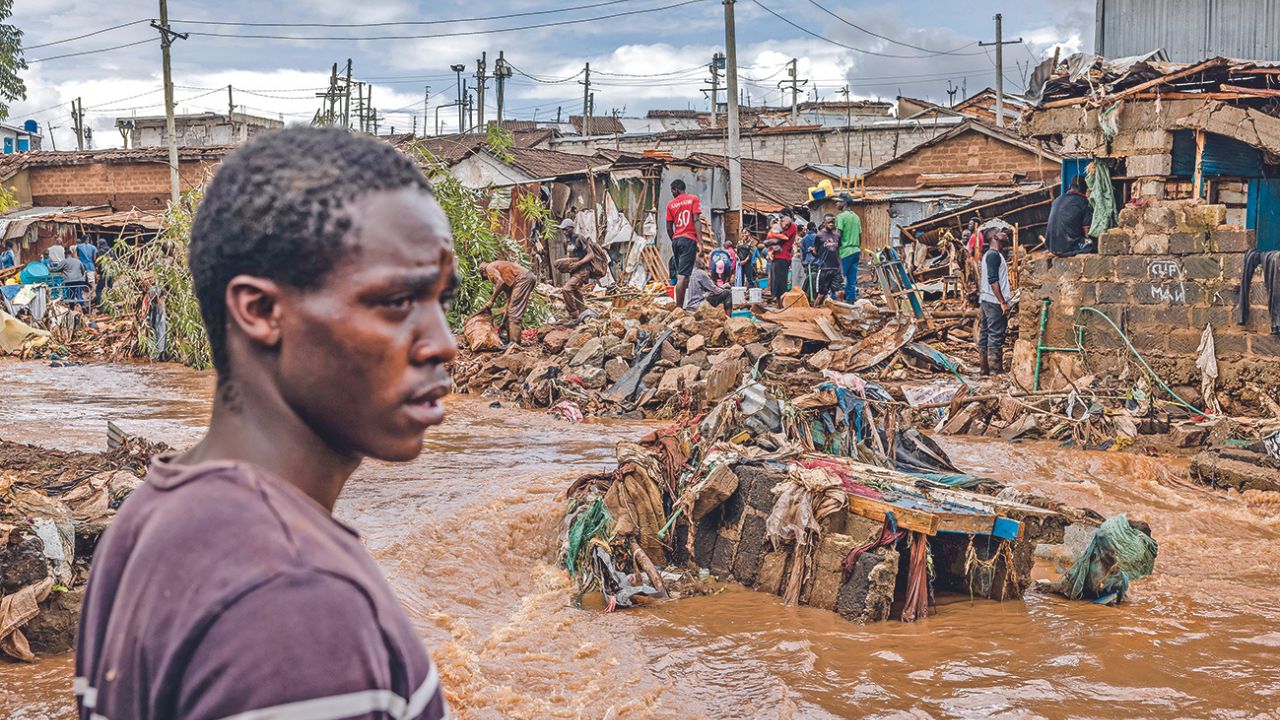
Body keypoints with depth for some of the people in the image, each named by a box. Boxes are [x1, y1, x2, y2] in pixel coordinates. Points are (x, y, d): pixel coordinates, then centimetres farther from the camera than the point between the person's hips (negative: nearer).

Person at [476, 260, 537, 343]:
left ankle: (514, 343, -17)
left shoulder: (490, 268, 5)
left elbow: (500, 283, -14)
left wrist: (490, 302, -9)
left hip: (523, 278, -10)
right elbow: (508, 293, 27)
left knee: (515, 312, -12)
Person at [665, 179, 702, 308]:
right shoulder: (694, 199, 1)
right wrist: (700, 242, -11)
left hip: (676, 240, 4)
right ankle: (679, 307, -20)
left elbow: (669, 228, 8)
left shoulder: (671, 204, 10)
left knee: (681, 275, 14)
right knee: (683, 275, -12)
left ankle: (680, 307, 13)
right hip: (689, 239, -4)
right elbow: (696, 221, -9)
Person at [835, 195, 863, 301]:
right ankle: (851, 300, 8)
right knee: (852, 278, 8)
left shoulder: (841, 216, -7)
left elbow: (838, 235, -13)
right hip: (856, 251, 7)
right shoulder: (856, 217, 15)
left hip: (845, 251, -7)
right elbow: (860, 235, 17)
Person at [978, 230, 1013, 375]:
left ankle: (984, 367, 13)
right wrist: (1003, 302, -21)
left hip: (986, 301, 10)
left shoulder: (987, 255, 18)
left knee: (985, 334, 9)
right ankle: (995, 370, -10)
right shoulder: (994, 255, -12)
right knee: (996, 336, -9)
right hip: (994, 302, -10)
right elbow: (993, 280, -20)